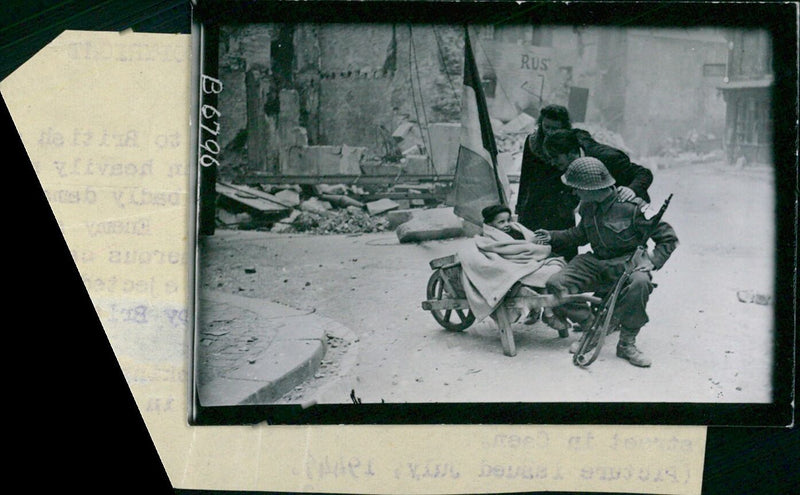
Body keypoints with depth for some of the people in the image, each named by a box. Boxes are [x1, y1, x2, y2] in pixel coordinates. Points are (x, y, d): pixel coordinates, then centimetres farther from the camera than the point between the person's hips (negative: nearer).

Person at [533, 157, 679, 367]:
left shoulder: (632, 208, -17)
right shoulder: (588, 207, 3)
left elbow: (668, 237, -10)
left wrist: (652, 260, -24)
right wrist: (553, 237, 17)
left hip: (627, 262, -5)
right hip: (596, 262, 6)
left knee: (640, 282, -41)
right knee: (555, 284, -17)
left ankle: (626, 344, -24)